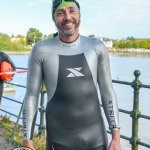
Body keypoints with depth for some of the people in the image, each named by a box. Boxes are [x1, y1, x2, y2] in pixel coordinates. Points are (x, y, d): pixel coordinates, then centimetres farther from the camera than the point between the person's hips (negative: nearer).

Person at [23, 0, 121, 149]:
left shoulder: (96, 47, -1)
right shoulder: (41, 50, -7)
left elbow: (107, 92, 3)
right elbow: (31, 97, -2)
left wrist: (116, 138, -1)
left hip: (96, 138, 2)